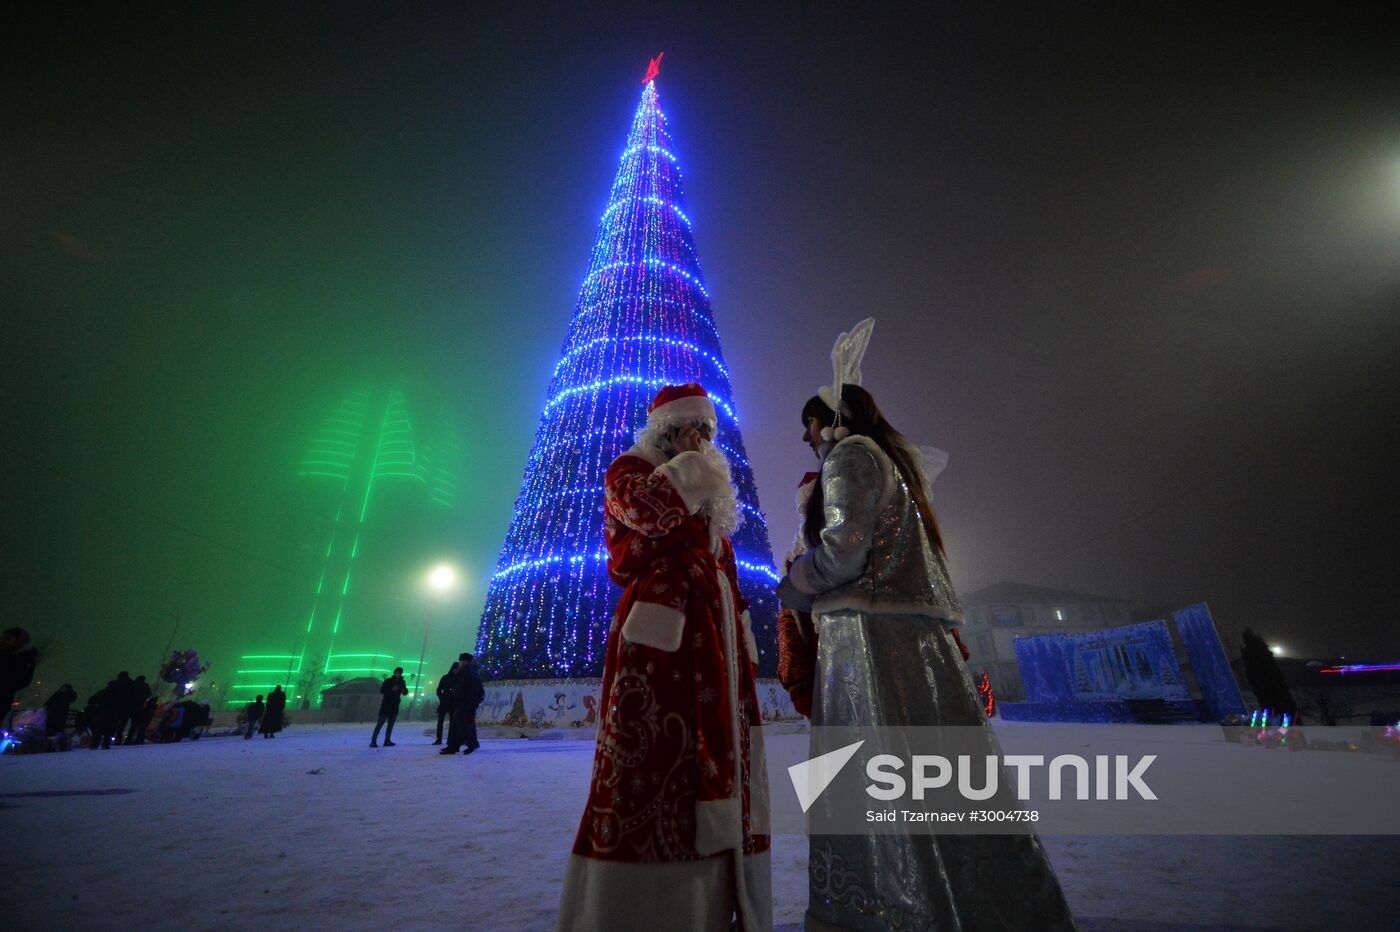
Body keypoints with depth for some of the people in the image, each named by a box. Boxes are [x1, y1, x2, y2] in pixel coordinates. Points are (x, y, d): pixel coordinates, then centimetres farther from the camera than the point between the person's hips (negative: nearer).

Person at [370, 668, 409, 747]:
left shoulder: (402, 682, 6)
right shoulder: (388, 681, -6)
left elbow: (405, 693, 7)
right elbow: (381, 691, -14)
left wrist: (403, 690, -15)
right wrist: (391, 689, -26)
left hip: (394, 706, 5)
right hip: (386, 705, -5)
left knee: (391, 724, 7)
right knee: (380, 723, -7)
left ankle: (387, 741, 12)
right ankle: (373, 741, -5)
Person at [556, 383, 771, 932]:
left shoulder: (711, 495, 27)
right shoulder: (628, 469, 7)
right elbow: (652, 510, -18)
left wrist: (739, 635, 18)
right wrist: (688, 461, -1)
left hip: (715, 633, 7)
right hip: (662, 629, -7)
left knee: (716, 758, 6)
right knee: (651, 755, -10)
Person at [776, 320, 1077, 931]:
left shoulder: (850, 452, -4)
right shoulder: (888, 458, 25)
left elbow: (841, 551, -16)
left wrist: (790, 589, 1)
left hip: (873, 637, -10)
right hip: (913, 634, 10)